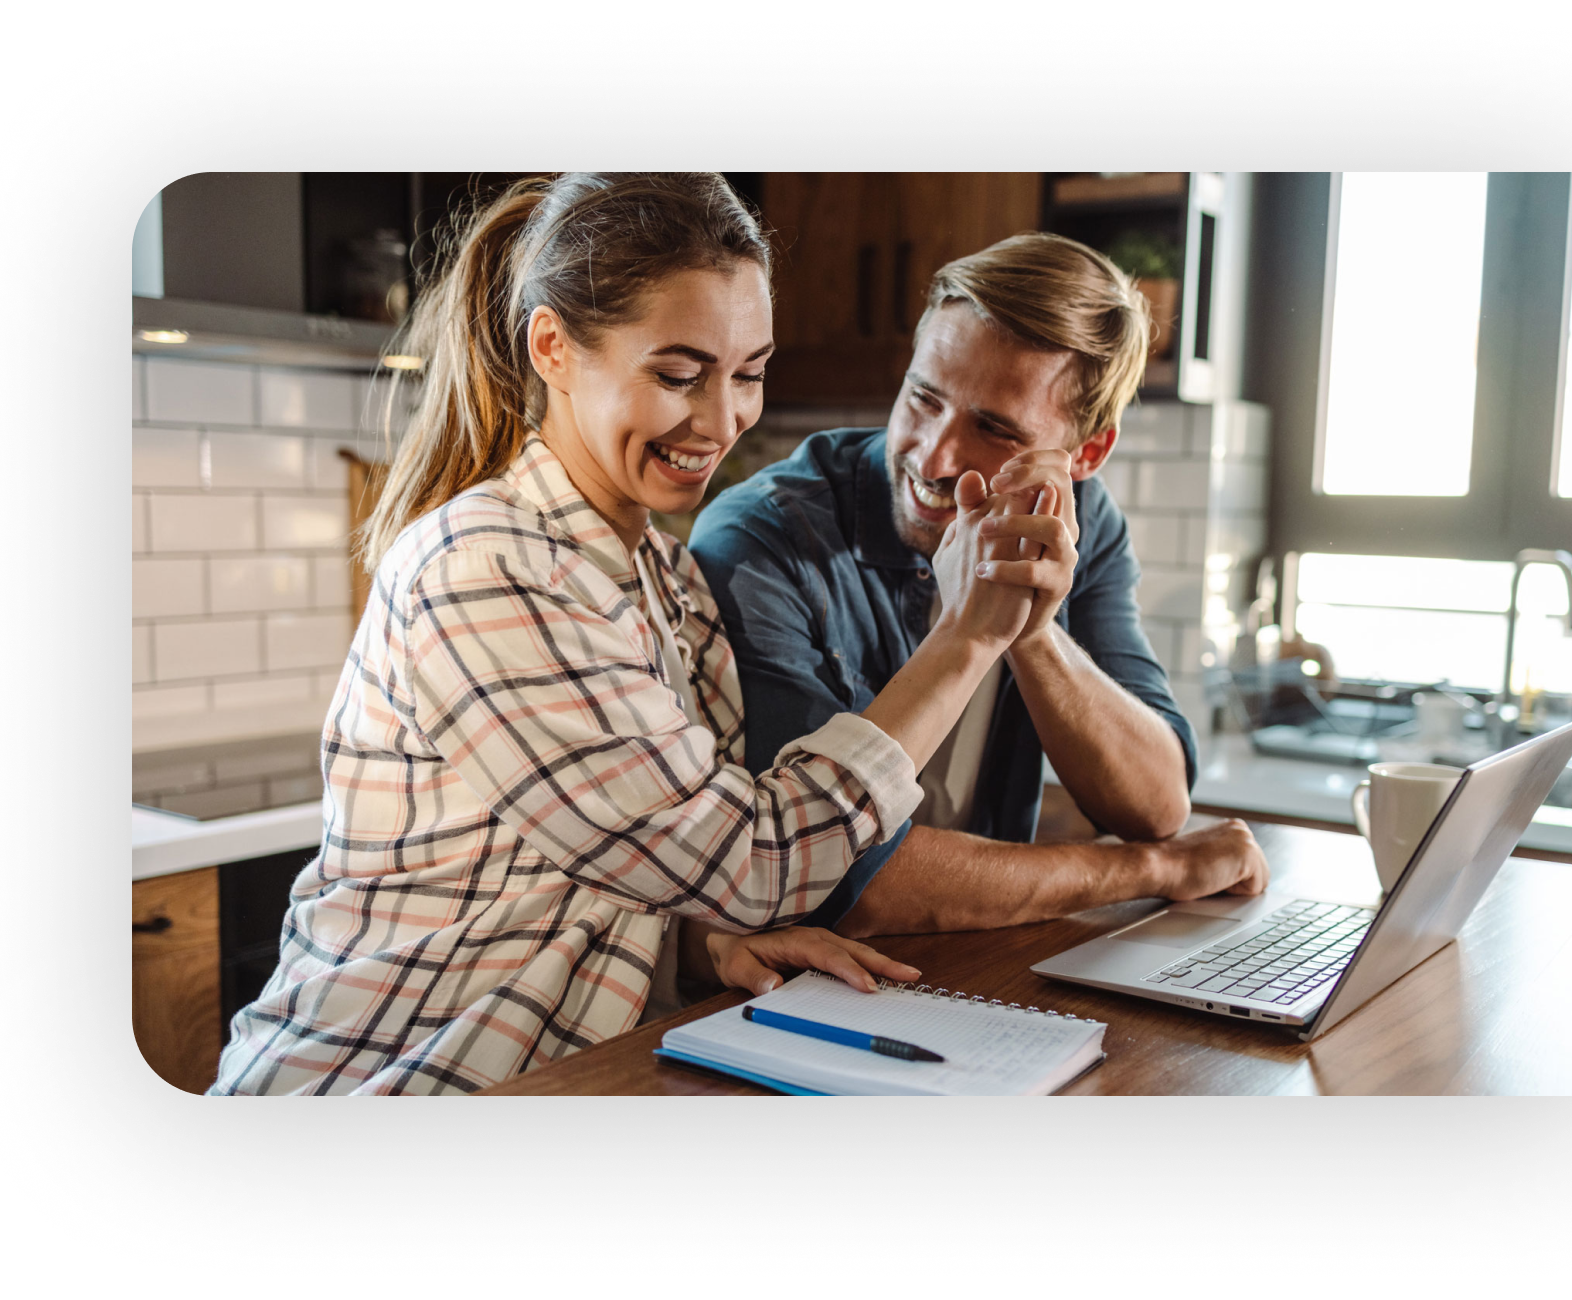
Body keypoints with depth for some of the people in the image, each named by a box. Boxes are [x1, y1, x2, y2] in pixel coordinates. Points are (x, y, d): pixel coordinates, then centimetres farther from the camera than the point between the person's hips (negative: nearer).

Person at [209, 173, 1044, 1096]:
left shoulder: (669, 578, 7)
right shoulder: (480, 572, -19)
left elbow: (670, 862, 9)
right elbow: (751, 865, -16)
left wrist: (710, 936, -13)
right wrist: (967, 640, -14)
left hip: (582, 1071, 7)